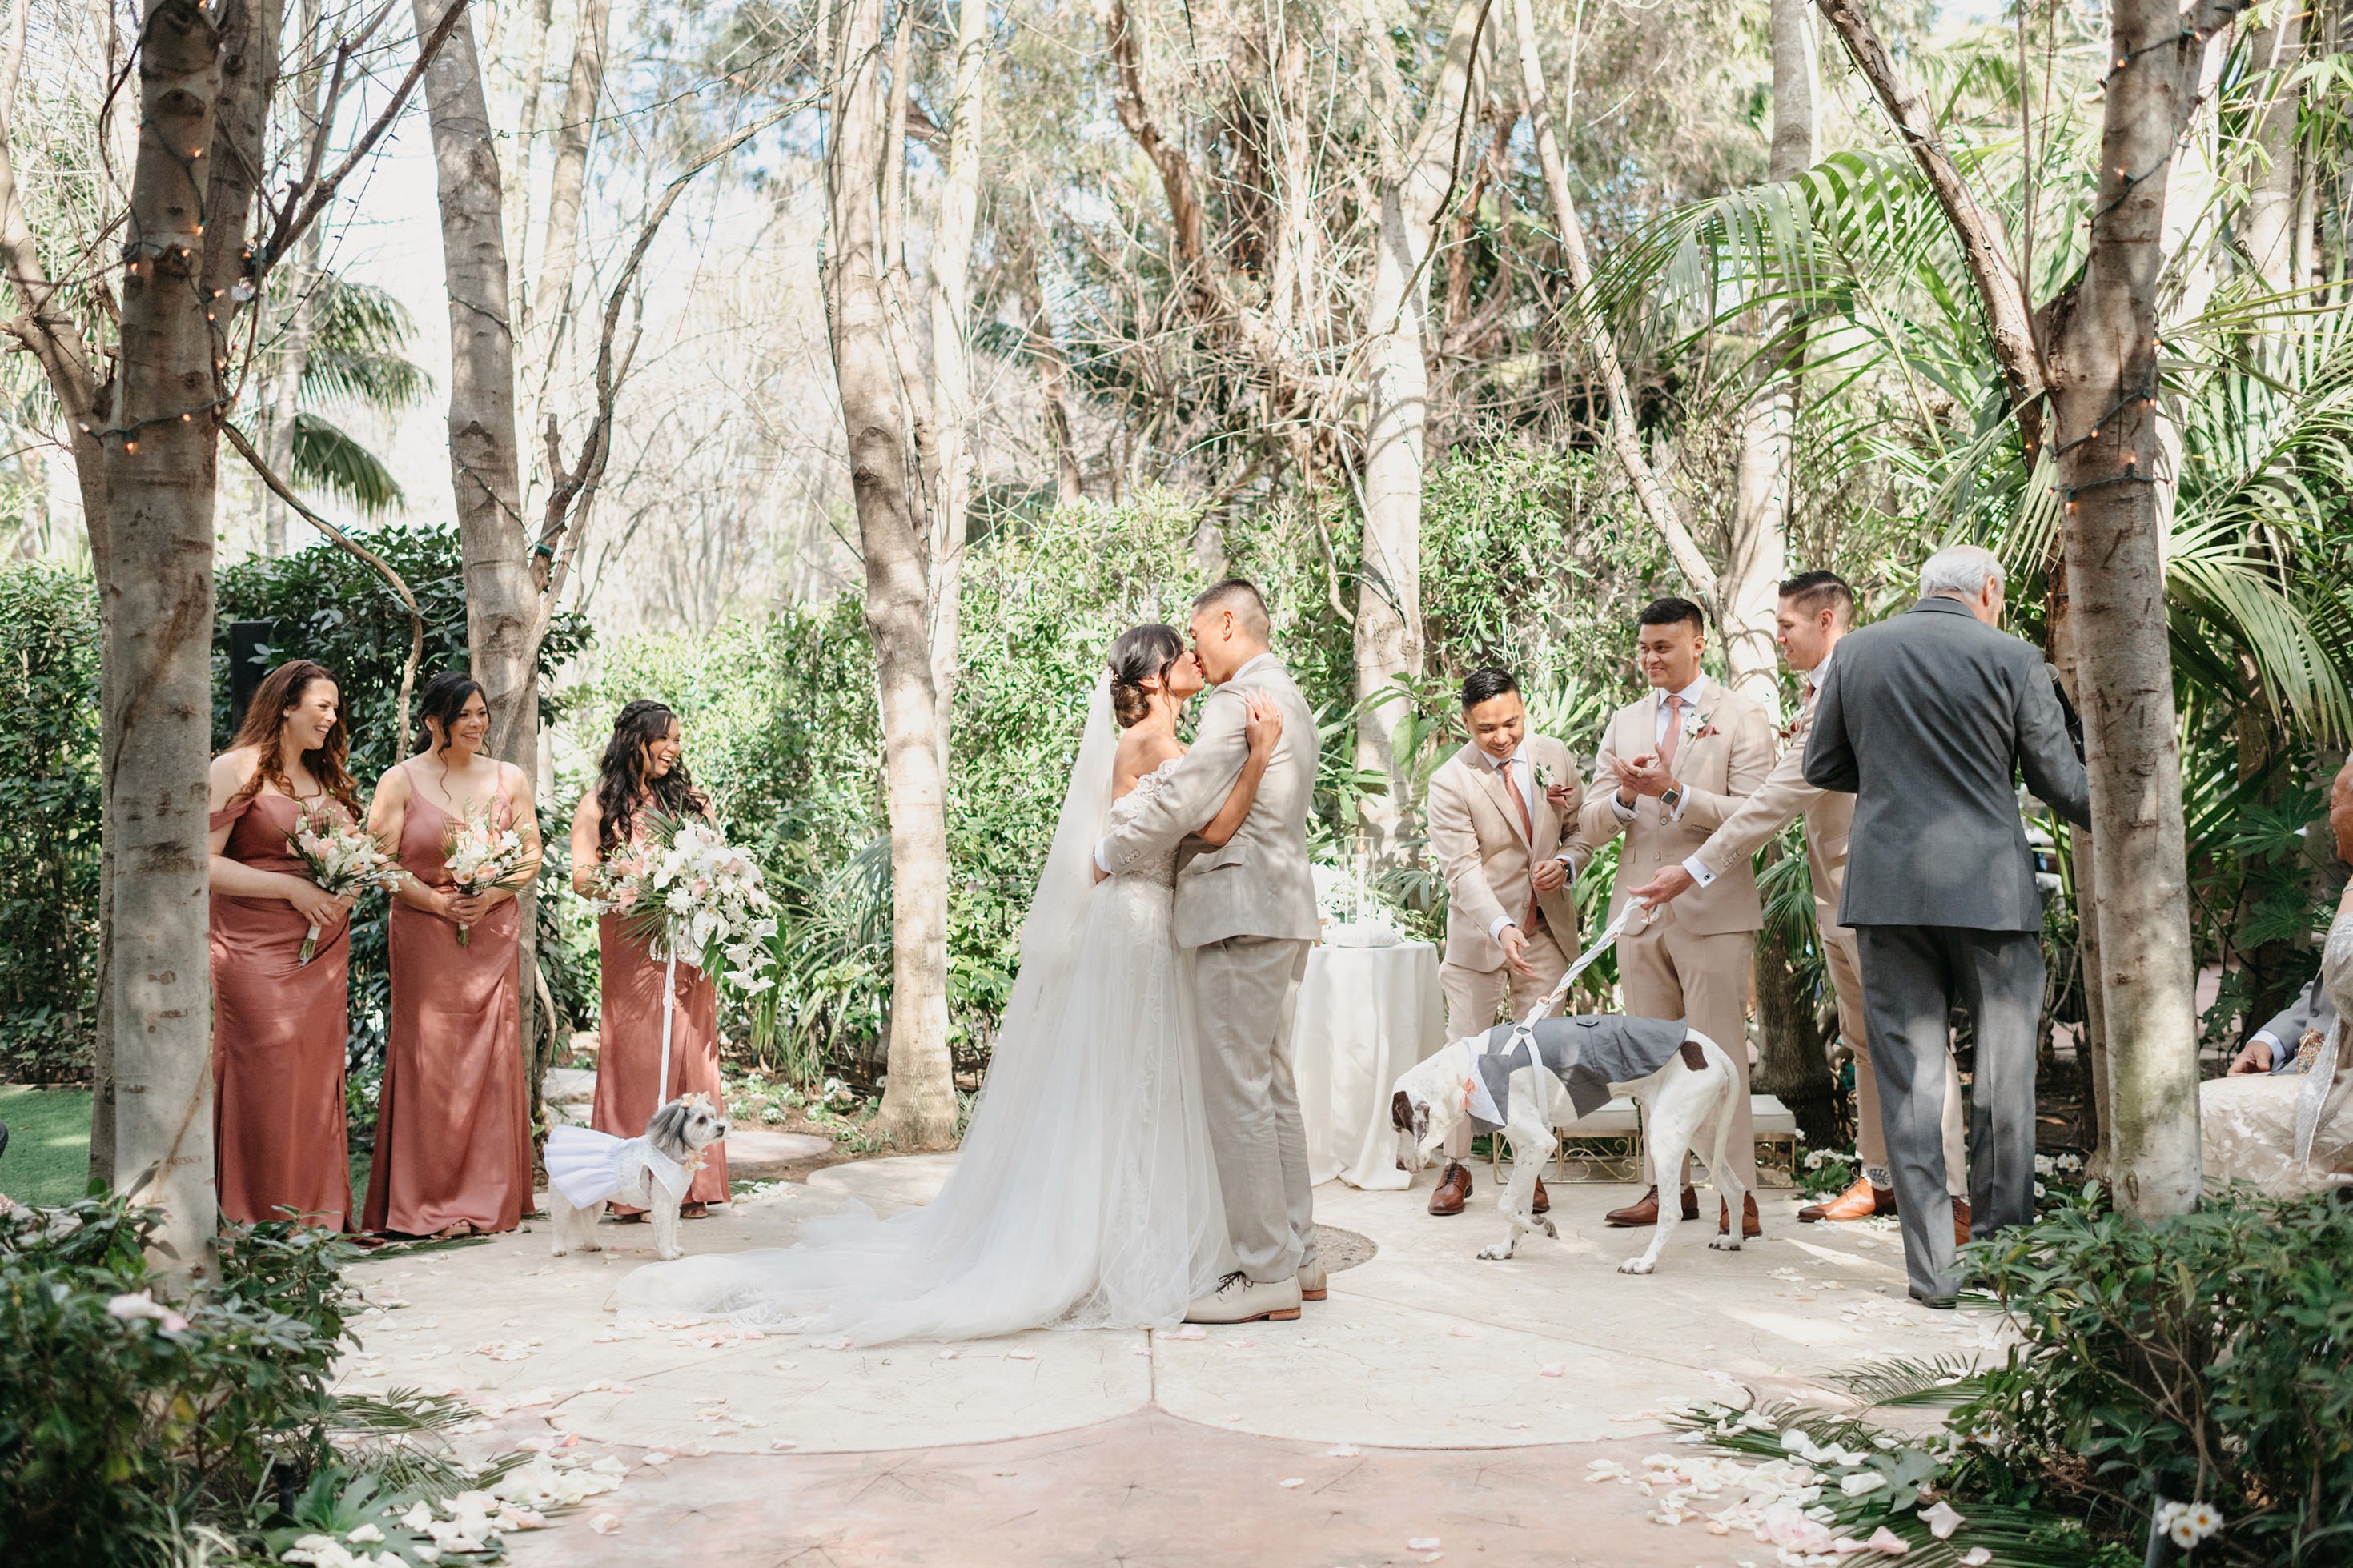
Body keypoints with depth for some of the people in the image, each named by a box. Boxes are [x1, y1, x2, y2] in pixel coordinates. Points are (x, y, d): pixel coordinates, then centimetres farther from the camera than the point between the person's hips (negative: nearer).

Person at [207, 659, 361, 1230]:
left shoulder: (328, 778, 17)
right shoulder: (238, 769, -4)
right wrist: (291, 888, -16)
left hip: (325, 952, 6)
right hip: (258, 952, -6)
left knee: (319, 1076, 4)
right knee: (266, 1079, -8)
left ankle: (319, 1217, 10)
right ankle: (263, 1221, -1)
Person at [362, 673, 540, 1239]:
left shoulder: (510, 779, 10)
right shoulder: (401, 781, 1)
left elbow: (532, 857, 9)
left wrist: (490, 896, -8)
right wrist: (441, 903, -13)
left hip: (493, 937, 3)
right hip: (424, 937, -2)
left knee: (492, 1060, 1)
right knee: (428, 1061, -3)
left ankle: (489, 1199, 9)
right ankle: (427, 1203, 4)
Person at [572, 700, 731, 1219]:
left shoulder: (689, 799, 16)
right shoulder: (600, 805, 6)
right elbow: (583, 878, -2)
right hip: (630, 950, -3)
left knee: (691, 1056, -1)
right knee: (635, 1057, -6)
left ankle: (690, 1187, 3)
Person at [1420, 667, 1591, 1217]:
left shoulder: (1554, 756, -1)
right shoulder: (1450, 782, -14)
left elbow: (1583, 826, 11)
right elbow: (1463, 870, -20)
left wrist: (1567, 862, -12)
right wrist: (1502, 929, -34)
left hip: (1547, 929, 3)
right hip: (1480, 931, -3)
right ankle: (1455, 1167, 14)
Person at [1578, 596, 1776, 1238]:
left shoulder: (1741, 718, 1)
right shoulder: (1624, 723, 14)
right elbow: (1592, 826, 9)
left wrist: (1673, 792, -19)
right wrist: (1624, 797, -12)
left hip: (1713, 912, -5)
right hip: (1640, 912, 5)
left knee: (1719, 1054, -4)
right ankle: (1669, 1185, 16)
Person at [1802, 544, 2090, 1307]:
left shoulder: (1856, 652, 6)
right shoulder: (2011, 658, -3)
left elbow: (1822, 767, 12)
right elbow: (2062, 783, 0)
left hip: (1886, 886, 3)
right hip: (1988, 887, -2)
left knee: (1909, 1079, 6)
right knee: (2004, 1075, 10)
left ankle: (1932, 1268, 7)